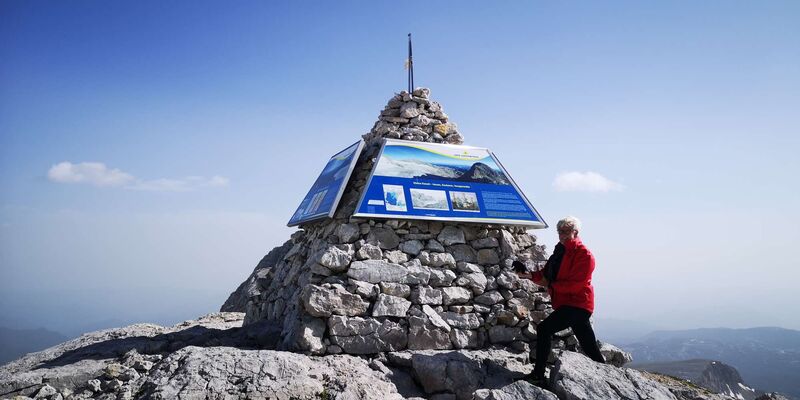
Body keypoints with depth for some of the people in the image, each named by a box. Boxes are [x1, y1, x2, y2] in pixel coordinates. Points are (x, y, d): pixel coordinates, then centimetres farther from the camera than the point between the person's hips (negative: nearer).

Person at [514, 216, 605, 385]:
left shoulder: (585, 255, -13)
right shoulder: (561, 251, 13)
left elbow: (575, 284, -19)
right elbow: (547, 273, 12)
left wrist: (550, 284, -18)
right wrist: (531, 276, -5)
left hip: (577, 304, -9)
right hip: (567, 303, 9)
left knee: (544, 329, -18)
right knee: (590, 348, 13)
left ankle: (538, 375, -14)